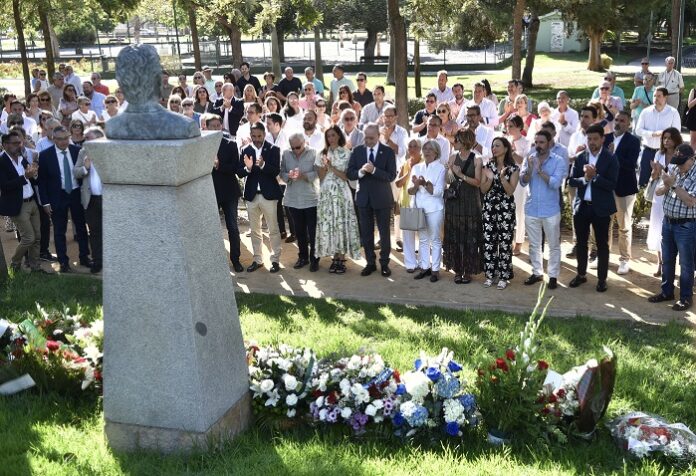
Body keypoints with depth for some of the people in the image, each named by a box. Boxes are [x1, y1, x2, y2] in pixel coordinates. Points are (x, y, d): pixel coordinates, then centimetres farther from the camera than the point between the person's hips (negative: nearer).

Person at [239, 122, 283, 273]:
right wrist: (247, 168, -23)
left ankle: (275, 259, 12)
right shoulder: (246, 150, 2)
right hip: (251, 195, 3)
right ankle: (257, 259, 22)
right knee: (254, 230, 12)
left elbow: (276, 171, -13)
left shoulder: (273, 150, -4)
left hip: (269, 194, -3)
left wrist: (263, 165, -30)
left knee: (273, 229, 3)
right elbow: (239, 173, -2)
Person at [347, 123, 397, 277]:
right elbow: (350, 174, -2)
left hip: (382, 198, -2)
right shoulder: (357, 151, 2)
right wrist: (361, 171, -22)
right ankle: (370, 263, 21)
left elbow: (391, 176, -13)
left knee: (384, 232, 5)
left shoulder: (388, 152, -6)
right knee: (366, 233, 9)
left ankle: (384, 263, 17)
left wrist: (374, 170, -26)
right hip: (364, 197, 3)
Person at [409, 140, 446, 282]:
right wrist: (416, 185, -16)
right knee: (422, 239, 9)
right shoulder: (416, 167, 9)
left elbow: (439, 192, -11)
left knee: (435, 239, 1)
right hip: (419, 208, 4)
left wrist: (425, 183, -23)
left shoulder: (440, 168, -3)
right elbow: (410, 191, 5)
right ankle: (424, 267, 16)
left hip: (434, 209, -4)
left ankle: (435, 269, 6)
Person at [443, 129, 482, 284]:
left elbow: (478, 182, -8)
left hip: (470, 203, -3)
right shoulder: (453, 158, 6)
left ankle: (468, 271, 11)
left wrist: (462, 175, -17)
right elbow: (448, 180, 5)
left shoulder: (476, 160, -3)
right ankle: (457, 269, 14)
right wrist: (449, 172, -15)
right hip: (454, 201, 3)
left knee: (469, 237, 1)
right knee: (454, 236, 4)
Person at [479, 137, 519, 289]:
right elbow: (483, 190, 4)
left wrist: (502, 177, -21)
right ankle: (490, 274, 14)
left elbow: (510, 191, -8)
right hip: (489, 208, 3)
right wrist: (490, 178, -13)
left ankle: (504, 277, 7)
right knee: (488, 242, 4)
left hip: (506, 209, -3)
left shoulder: (513, 168, -2)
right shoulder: (488, 166, 7)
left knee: (505, 243, -1)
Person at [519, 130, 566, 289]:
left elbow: (555, 183, -18)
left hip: (550, 210, -3)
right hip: (531, 209, 3)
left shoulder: (559, 161, -7)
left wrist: (540, 170, -21)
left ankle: (553, 276, 14)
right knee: (534, 244, 13)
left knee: (554, 245, 5)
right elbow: (523, 182, -5)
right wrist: (530, 168, -22)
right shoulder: (529, 159, 3)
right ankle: (537, 272, 26)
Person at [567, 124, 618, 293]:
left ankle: (602, 279, 15)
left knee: (602, 244, 6)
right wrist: (585, 178, -18)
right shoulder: (580, 157, 4)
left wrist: (594, 176, -21)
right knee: (581, 242, 13)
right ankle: (581, 274, 27)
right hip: (581, 206, 4)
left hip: (601, 208, -3)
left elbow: (612, 185, -14)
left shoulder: (611, 159, -7)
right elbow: (571, 181, -1)